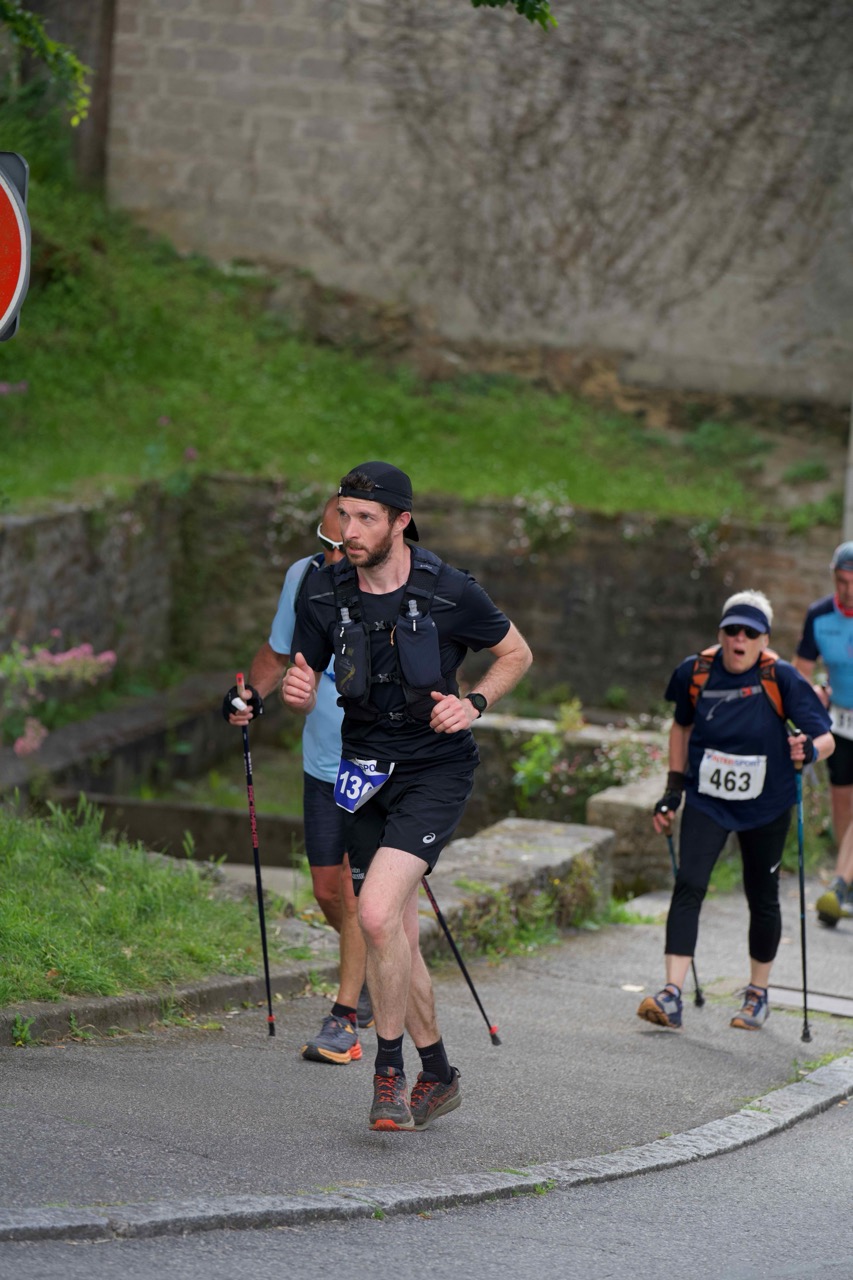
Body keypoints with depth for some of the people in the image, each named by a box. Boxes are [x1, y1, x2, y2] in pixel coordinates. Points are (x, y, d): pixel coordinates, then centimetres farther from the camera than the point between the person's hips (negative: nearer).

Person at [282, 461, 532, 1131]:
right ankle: (438, 1075, 26)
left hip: (435, 768, -5)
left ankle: (390, 1070, -9)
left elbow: (517, 654, 2)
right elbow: (305, 685, 7)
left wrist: (474, 704, -13)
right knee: (397, 939, 9)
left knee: (377, 913, -22)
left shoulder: (451, 593, -14)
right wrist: (298, 692, -16)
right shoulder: (326, 595, -4)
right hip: (366, 770, 5)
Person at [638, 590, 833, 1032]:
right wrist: (673, 788, 10)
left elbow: (826, 738, -13)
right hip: (706, 800, 1)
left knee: (762, 898, 10)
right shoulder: (695, 672, -6)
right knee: (688, 886, -15)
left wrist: (809, 750, -37)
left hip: (765, 807, -1)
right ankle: (672, 995, -19)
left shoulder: (782, 679, -15)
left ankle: (758, 994, 30)